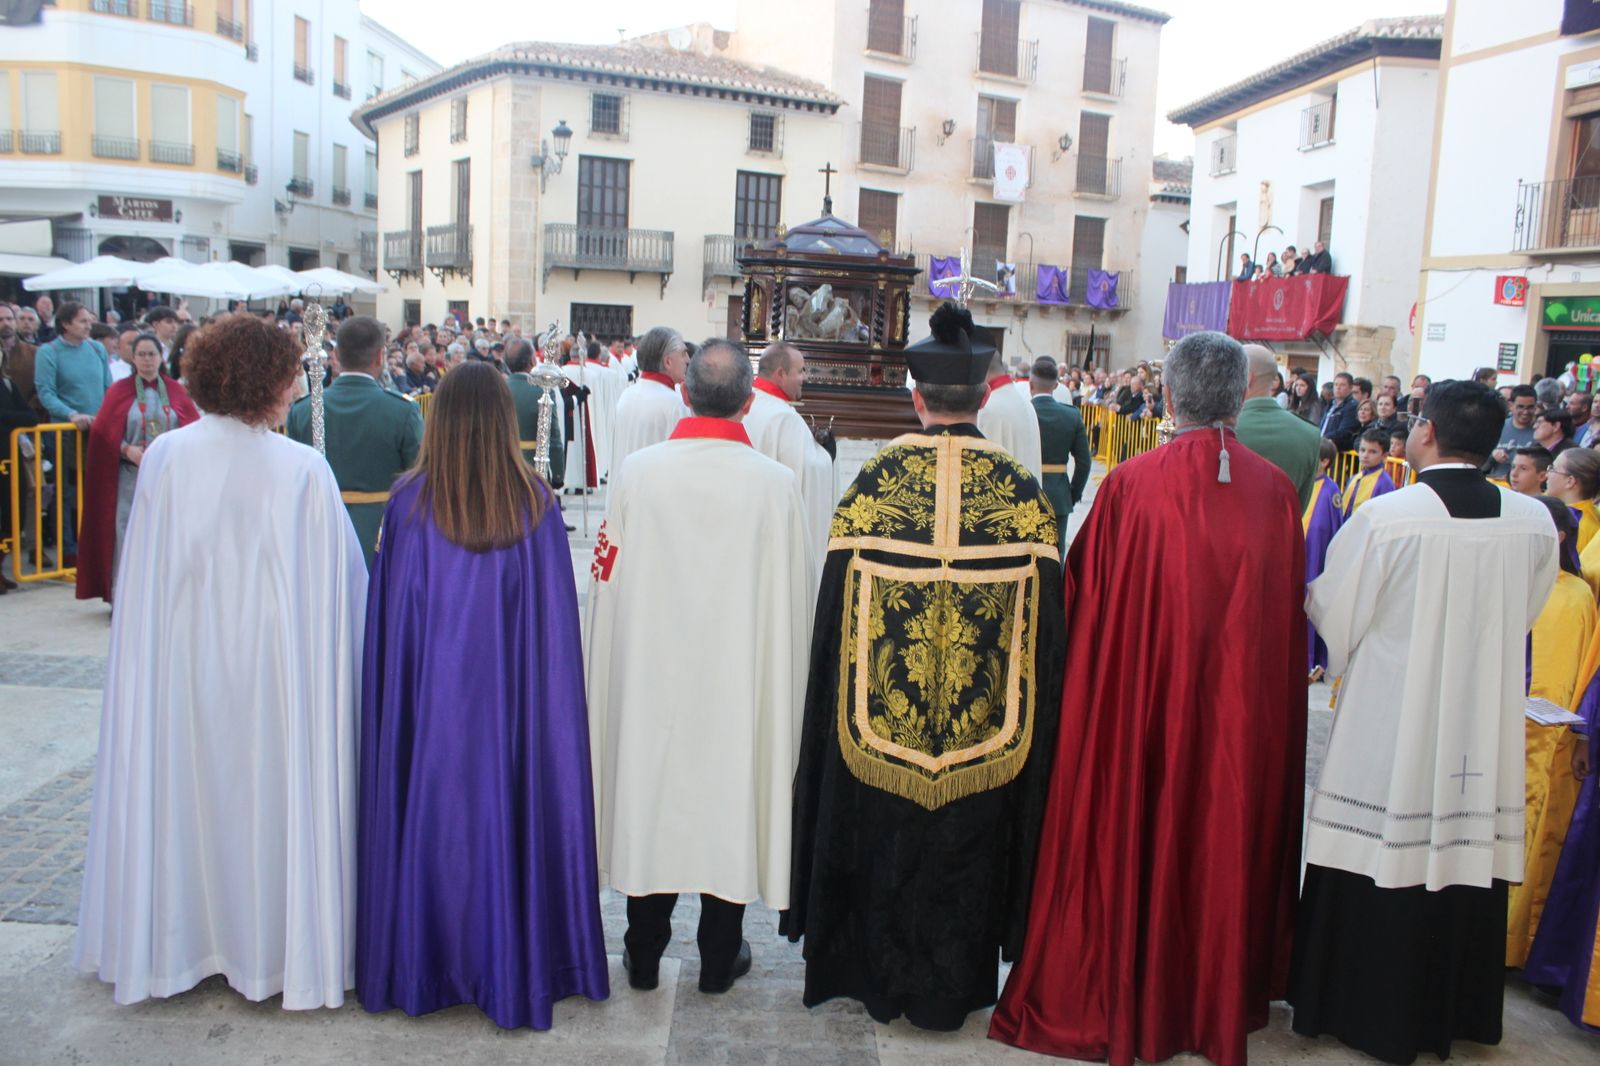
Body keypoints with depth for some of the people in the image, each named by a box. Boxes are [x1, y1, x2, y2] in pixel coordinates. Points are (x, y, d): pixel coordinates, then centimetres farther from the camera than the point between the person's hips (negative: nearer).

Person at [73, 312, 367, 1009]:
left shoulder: (164, 457, -7)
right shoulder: (303, 470, -15)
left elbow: (142, 580, 1)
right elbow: (339, 582, -9)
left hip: (182, 663, 3)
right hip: (271, 661, -3)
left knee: (185, 785, 17)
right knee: (272, 788, 10)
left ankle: (180, 936, 33)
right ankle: (278, 945, 23)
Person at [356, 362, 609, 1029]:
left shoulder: (409, 501, -7)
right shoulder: (535, 502, -8)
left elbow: (385, 616, -1)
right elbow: (554, 620, -5)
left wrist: (396, 692, 11)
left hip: (428, 696, 1)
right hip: (507, 698, 0)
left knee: (428, 809, 13)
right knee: (507, 814, 10)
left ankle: (419, 962, 27)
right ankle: (514, 965, 23)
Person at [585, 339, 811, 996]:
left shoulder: (638, 472, -9)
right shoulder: (775, 483, -12)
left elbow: (607, 581, -1)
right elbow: (794, 598, -5)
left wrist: (612, 666, 13)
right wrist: (782, 679, 9)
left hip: (650, 672, 1)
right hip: (741, 679, -1)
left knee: (651, 798, 14)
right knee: (729, 799, 12)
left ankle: (644, 956, 29)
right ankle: (719, 959, 27)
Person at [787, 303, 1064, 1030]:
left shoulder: (874, 479, -11)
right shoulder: (1020, 489, -9)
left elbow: (836, 608, -6)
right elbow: (1043, 625, -4)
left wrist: (845, 714, 8)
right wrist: (1028, 729, 9)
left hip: (882, 725, 0)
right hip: (985, 734, 0)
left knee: (884, 842, 18)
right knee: (966, 853, 17)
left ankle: (882, 983, 34)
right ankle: (952, 993, 32)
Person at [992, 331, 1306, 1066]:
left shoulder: (1129, 486, -14)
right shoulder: (1276, 491, -6)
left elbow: (1087, 598, -7)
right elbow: (1290, 618, 1)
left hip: (1143, 705, -2)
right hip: (1246, 710, 3)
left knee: (1135, 836, 13)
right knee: (1228, 836, 18)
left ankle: (1125, 1000, 27)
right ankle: (1221, 996, 35)